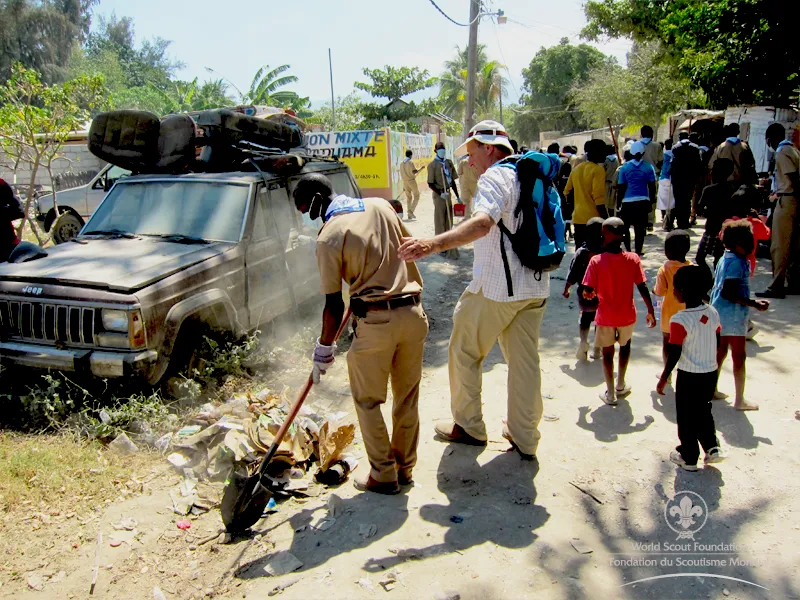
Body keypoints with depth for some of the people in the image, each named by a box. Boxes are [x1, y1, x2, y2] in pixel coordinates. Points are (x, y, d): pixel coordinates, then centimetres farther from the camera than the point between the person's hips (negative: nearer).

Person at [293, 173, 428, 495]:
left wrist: (324, 347, 5)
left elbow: (334, 305, -8)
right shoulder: (380, 205, 6)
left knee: (368, 401, 13)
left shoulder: (328, 236, -9)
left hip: (375, 322, -6)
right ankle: (405, 466, 31)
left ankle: (383, 475, 21)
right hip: (413, 314, 6)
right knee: (407, 396, 17)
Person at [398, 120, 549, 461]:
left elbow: (482, 223, -35)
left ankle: (468, 427, 20)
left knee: (464, 352, 9)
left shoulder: (494, 177, -14)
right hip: (535, 286, 9)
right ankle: (525, 439, 22)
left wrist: (433, 244, -48)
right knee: (525, 360, 13)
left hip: (495, 287, -8)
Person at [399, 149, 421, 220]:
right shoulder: (410, 162, -10)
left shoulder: (401, 163, 10)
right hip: (412, 181, -6)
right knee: (416, 196, 3)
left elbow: (401, 174, 13)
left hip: (405, 182, 6)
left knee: (408, 197, 13)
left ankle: (409, 215, 10)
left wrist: (403, 186, 19)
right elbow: (414, 171, -21)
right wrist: (420, 169, -3)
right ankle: (411, 211, -12)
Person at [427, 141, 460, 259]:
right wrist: (440, 193, -22)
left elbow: (452, 180, 12)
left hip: (448, 193, 6)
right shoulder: (432, 164, -9)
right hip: (439, 195, -6)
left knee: (449, 220, 12)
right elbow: (430, 183, -11)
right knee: (440, 222, 0)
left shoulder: (449, 162, 8)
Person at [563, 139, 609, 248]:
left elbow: (567, 192, 16)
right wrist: (606, 220, -14)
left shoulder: (576, 169, 11)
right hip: (593, 219, -7)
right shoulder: (598, 169, -10)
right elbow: (599, 198, -17)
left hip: (577, 218, 7)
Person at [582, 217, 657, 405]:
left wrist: (590, 294, 8)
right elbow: (643, 288, -8)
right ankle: (620, 385, 33)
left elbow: (588, 293, -16)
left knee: (607, 352, 13)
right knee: (625, 346, 25)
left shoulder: (596, 261, -16)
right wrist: (651, 311, 2)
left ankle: (610, 393, 19)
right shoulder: (633, 259, -11)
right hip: (626, 315, 2)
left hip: (605, 317, -2)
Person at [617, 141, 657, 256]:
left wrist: (618, 202, 8)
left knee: (625, 227, 13)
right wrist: (651, 201, 15)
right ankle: (638, 251, 11)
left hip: (627, 201, -1)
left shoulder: (624, 167, -2)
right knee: (640, 228, 7)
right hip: (643, 201, 1)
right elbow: (652, 187, 4)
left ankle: (628, 250, 12)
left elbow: (621, 187, 0)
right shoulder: (649, 167, 0)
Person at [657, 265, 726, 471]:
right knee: (704, 411, 25)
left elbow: (674, 354, -19)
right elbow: (717, 342, 8)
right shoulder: (713, 313, -3)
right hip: (711, 372, 6)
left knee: (686, 416, 10)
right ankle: (712, 448, 23)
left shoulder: (679, 320, -22)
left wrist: (664, 378, -7)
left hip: (689, 376, -6)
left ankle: (689, 457, 21)